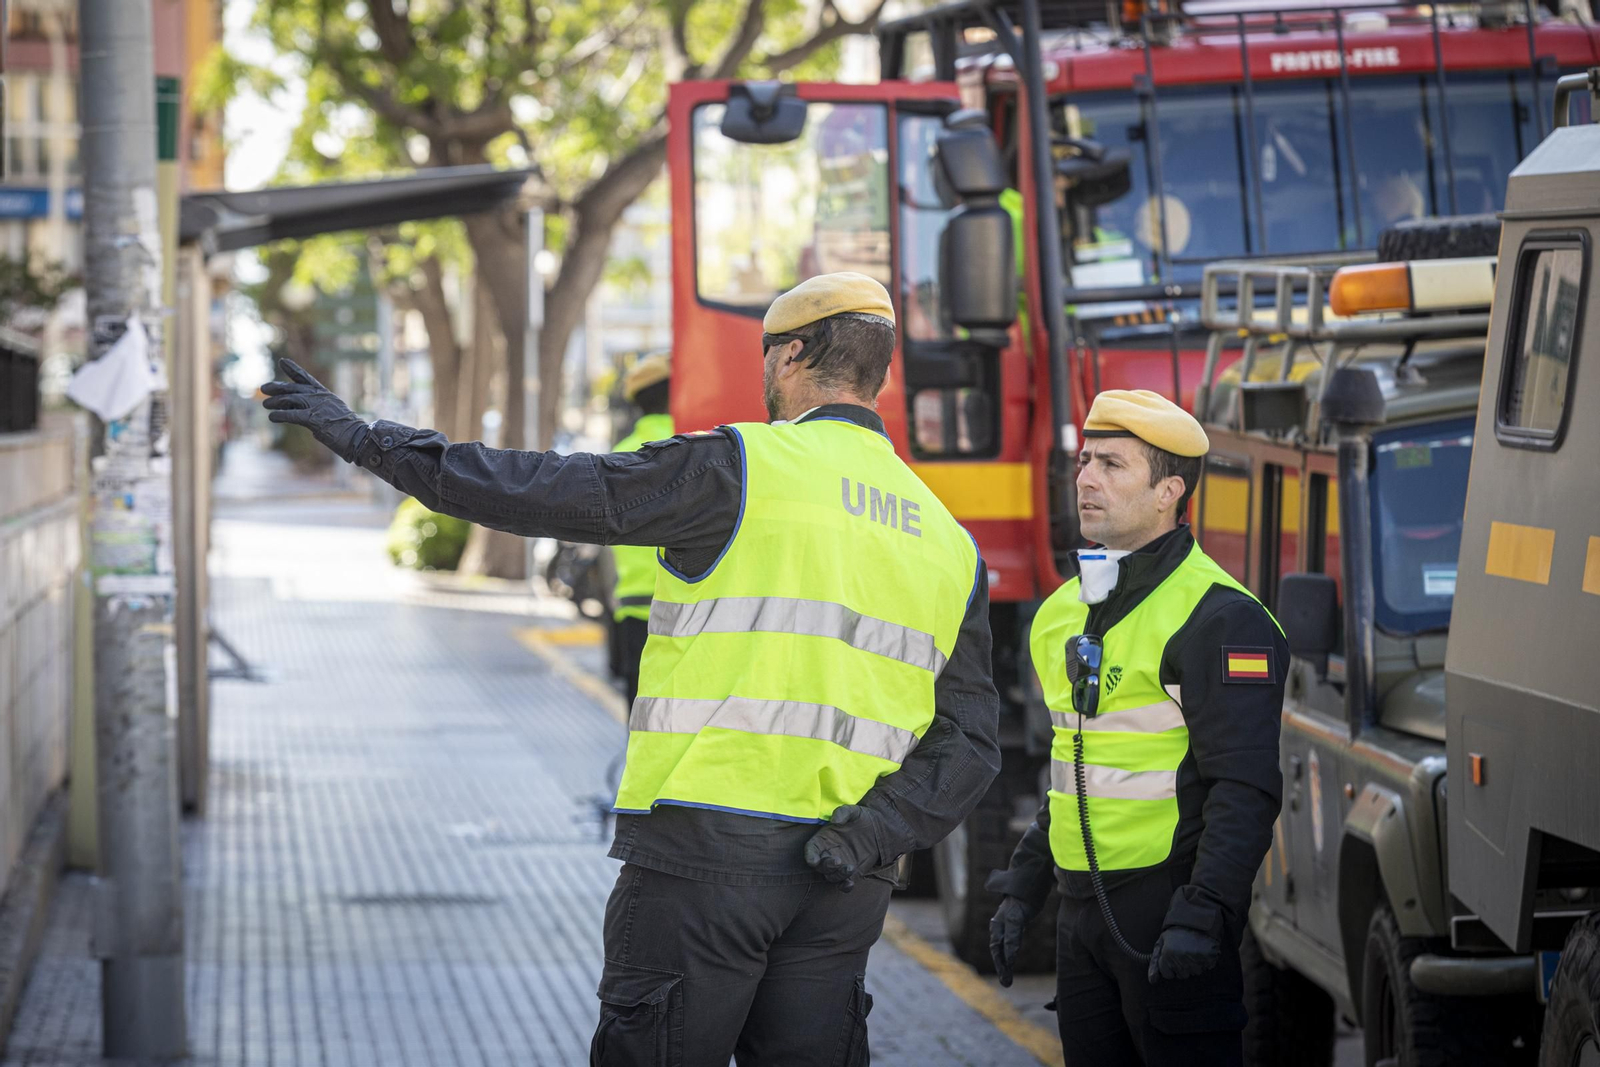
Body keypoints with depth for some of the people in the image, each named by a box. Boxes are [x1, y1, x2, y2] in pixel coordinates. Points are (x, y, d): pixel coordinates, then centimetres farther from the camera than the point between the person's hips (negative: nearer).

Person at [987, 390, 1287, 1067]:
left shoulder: (1217, 617, -12)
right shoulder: (1065, 613, 15)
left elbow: (1245, 789, -18)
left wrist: (1203, 914, -27)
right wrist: (1024, 889, 21)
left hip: (1166, 906, -8)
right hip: (1083, 906, 8)